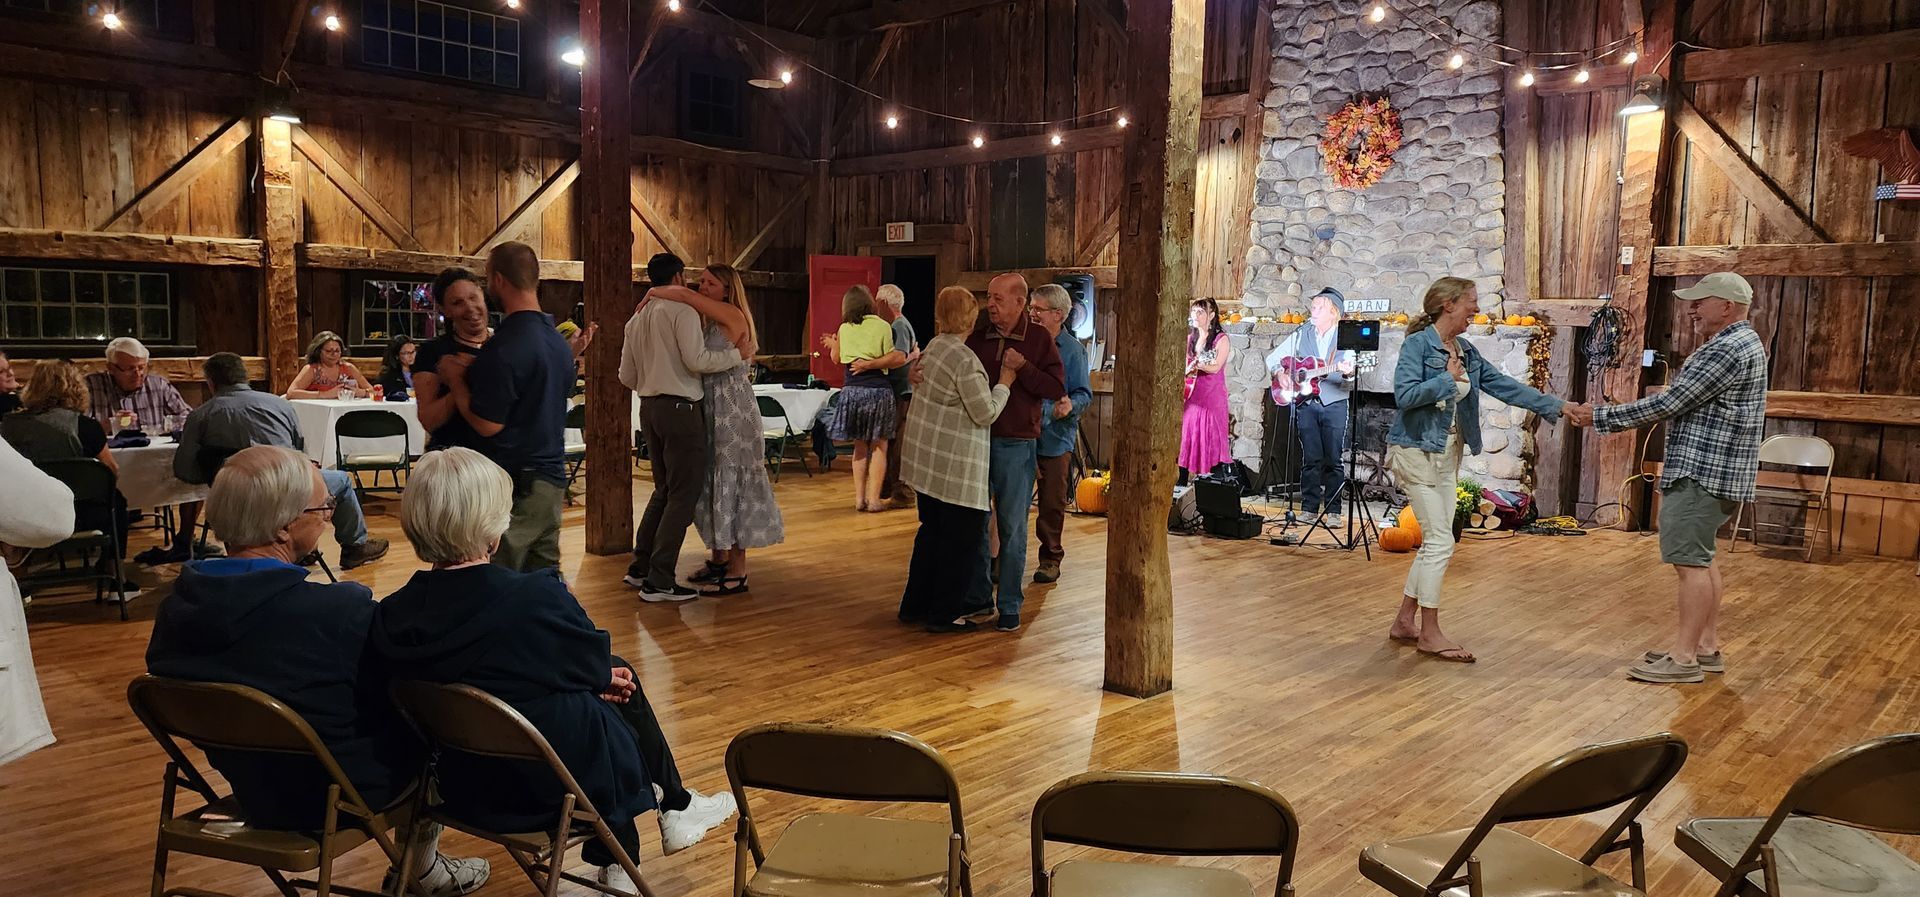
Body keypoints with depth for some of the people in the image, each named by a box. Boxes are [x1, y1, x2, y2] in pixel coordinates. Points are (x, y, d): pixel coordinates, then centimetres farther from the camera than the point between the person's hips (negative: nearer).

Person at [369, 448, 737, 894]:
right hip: (551, 785, -5)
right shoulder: (538, 597, -28)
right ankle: (674, 809, 42)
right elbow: (595, 665, -11)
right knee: (623, 686, 22)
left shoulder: (391, 616, -12)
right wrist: (606, 675, 14)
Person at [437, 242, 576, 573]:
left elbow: (487, 424, -17)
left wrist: (455, 379, -3)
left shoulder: (504, 346, -17)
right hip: (552, 479, 8)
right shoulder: (558, 342, 11)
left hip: (513, 486, -8)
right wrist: (475, 372, 18)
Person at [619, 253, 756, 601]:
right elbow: (697, 360, -18)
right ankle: (659, 580, -6)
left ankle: (640, 567, 22)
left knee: (664, 489, 20)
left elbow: (626, 376, 16)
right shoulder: (682, 310, -8)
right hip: (681, 408, -8)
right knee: (684, 494, -4)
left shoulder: (637, 318, 15)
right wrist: (738, 354, -8)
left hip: (649, 407, 8)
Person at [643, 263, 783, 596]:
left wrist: (652, 293, -5)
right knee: (713, 483, 14)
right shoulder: (711, 322, 15)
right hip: (712, 411, 9)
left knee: (731, 483, -5)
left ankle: (737, 572, 0)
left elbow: (683, 294, -19)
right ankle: (718, 558, 26)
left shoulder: (732, 314, -11)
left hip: (733, 412, -9)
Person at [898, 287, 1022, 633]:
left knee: (932, 530, 19)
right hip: (953, 461, -9)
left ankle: (915, 606, 26)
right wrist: (1006, 378, -5)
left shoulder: (933, 347, 9)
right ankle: (945, 614, 9)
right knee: (963, 536, 2)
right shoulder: (965, 360, -19)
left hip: (924, 456, 9)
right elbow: (986, 414, -16)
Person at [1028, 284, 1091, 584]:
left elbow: (1084, 393, -8)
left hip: (1055, 438, -3)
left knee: (1052, 503, 7)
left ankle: (1050, 558, 21)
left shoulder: (1073, 349, -5)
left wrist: (1070, 405, -27)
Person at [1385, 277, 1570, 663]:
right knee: (1440, 541, -8)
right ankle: (1430, 634, 1)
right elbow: (1404, 395, -24)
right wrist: (1448, 378, -16)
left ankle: (1405, 622, 20)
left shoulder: (1468, 352, 10)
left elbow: (1507, 386, 8)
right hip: (1416, 452, -8)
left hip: (1447, 455, 8)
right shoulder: (1417, 344, -13)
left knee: (1434, 543, 10)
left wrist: (1557, 406, 2)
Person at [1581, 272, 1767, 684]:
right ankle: (1707, 646, 22)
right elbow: (1683, 403, 18)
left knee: (1690, 561, -8)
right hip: (1712, 471, 11)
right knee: (1701, 559, 16)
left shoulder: (1728, 350, -18)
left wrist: (1602, 417, -14)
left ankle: (1685, 657, -4)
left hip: (1703, 474, -11)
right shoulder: (1741, 342, 17)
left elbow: (1668, 403, -20)